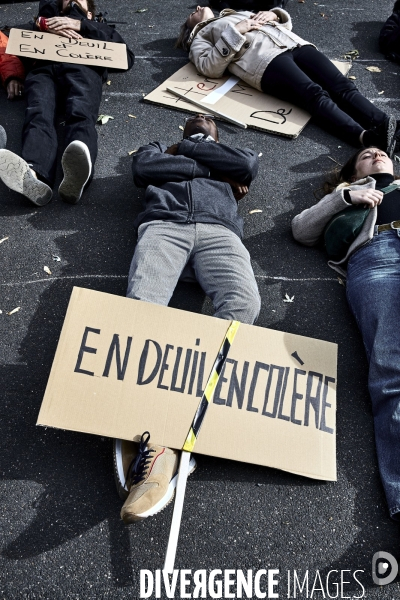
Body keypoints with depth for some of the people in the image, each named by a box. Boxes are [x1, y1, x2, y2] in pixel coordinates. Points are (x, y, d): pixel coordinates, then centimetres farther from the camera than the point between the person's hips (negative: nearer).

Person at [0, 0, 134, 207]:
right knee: (38, 117, -32)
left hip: (82, 68, -1)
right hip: (42, 68, 1)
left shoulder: (100, 28, 39)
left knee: (81, 115, -35)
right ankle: (33, 175, -62)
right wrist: (45, 25, 8)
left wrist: (81, 25, 11)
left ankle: (75, 176, -65)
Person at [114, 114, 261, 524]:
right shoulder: (157, 149, 40)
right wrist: (209, 169, 14)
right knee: (142, 303, -33)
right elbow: (142, 169, 14)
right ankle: (151, 431, -46)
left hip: (218, 229, 0)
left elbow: (248, 166, 14)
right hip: (163, 224, 1)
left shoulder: (231, 155, 41)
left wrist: (186, 149, 22)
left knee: (242, 303, -34)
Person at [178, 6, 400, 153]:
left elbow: (286, 23, 36)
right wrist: (235, 32, -3)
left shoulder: (242, 13, 42)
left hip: (294, 44, 6)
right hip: (264, 58, -6)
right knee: (315, 94, -32)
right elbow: (210, 67, 3)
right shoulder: (200, 36, 26)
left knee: (342, 85, -20)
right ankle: (367, 137, -50)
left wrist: (273, 15, 15)